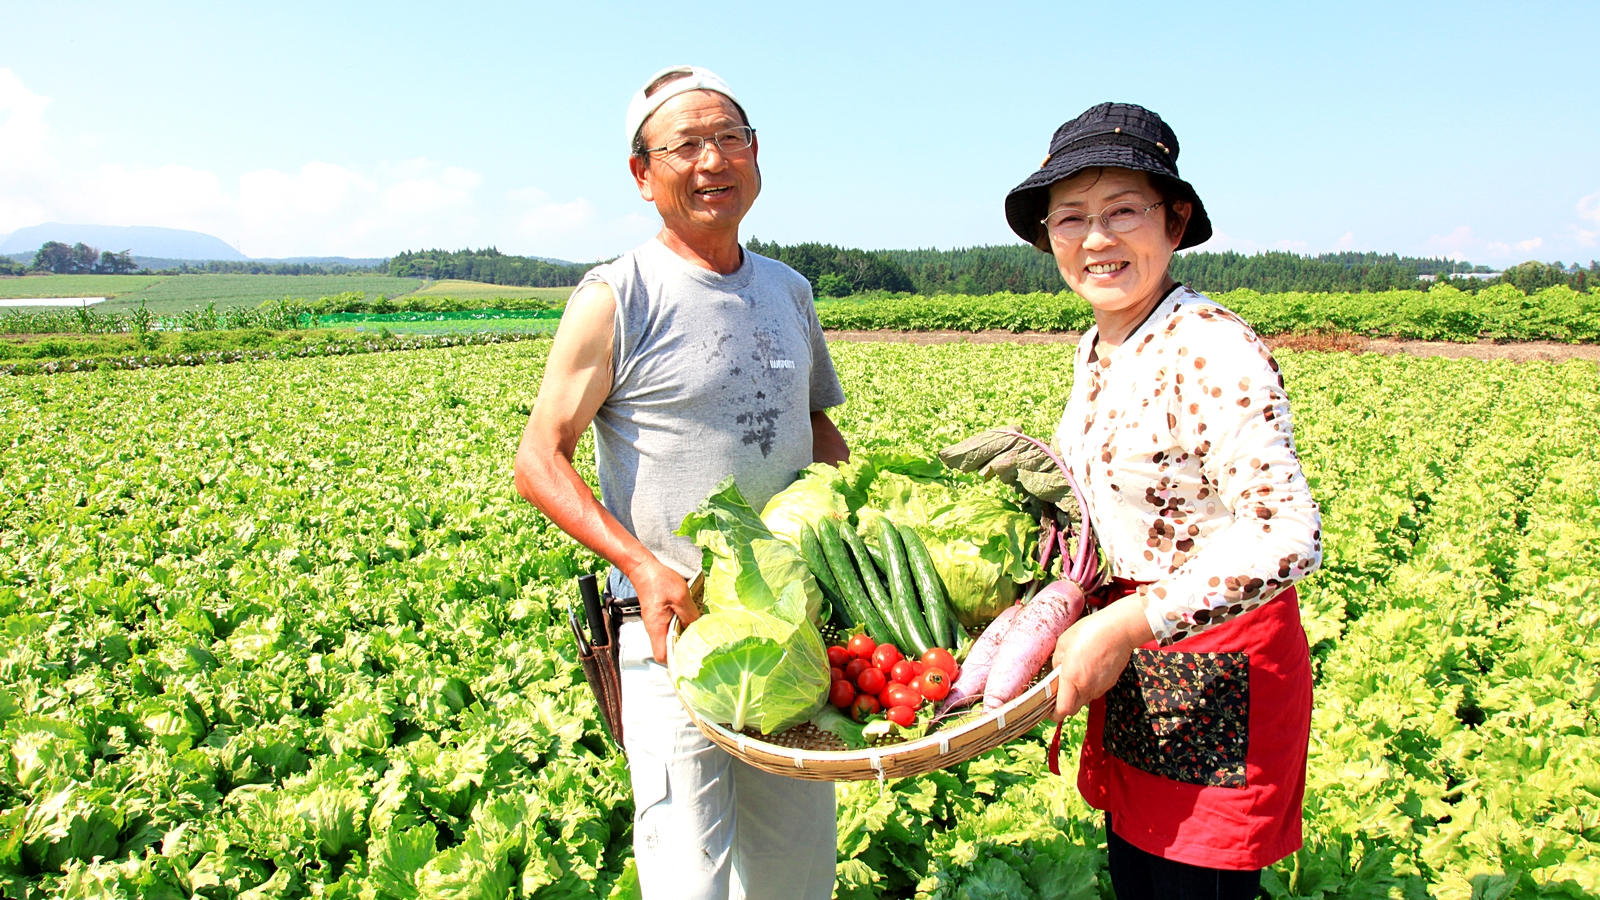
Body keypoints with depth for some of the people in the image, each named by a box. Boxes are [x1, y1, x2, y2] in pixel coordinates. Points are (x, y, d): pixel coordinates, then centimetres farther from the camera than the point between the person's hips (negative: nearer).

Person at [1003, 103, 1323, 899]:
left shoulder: (1213, 351, -22)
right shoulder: (1098, 349, 4)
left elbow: (1285, 539, -29)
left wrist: (1126, 624, -29)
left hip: (1215, 673, -8)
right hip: (1132, 663, 8)